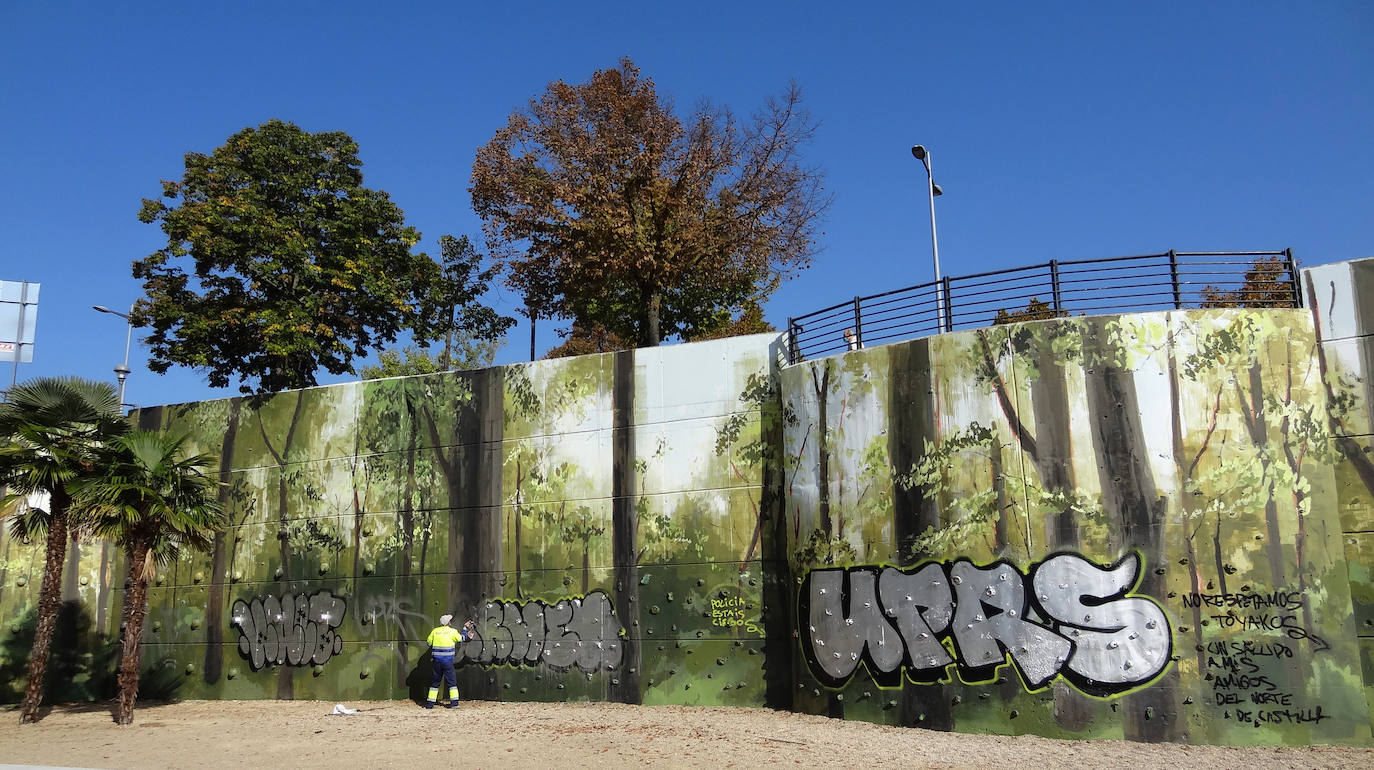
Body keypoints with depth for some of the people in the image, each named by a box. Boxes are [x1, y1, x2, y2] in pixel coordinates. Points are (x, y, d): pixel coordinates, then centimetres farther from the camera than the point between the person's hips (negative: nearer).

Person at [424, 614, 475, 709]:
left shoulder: (435, 631, 4)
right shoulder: (453, 631, -4)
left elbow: (428, 642, 12)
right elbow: (462, 638, 10)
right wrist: (465, 629, 26)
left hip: (437, 660, 3)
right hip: (447, 660, -3)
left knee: (435, 681, 12)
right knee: (451, 680, 6)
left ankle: (430, 702, 11)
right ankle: (454, 701, 1)